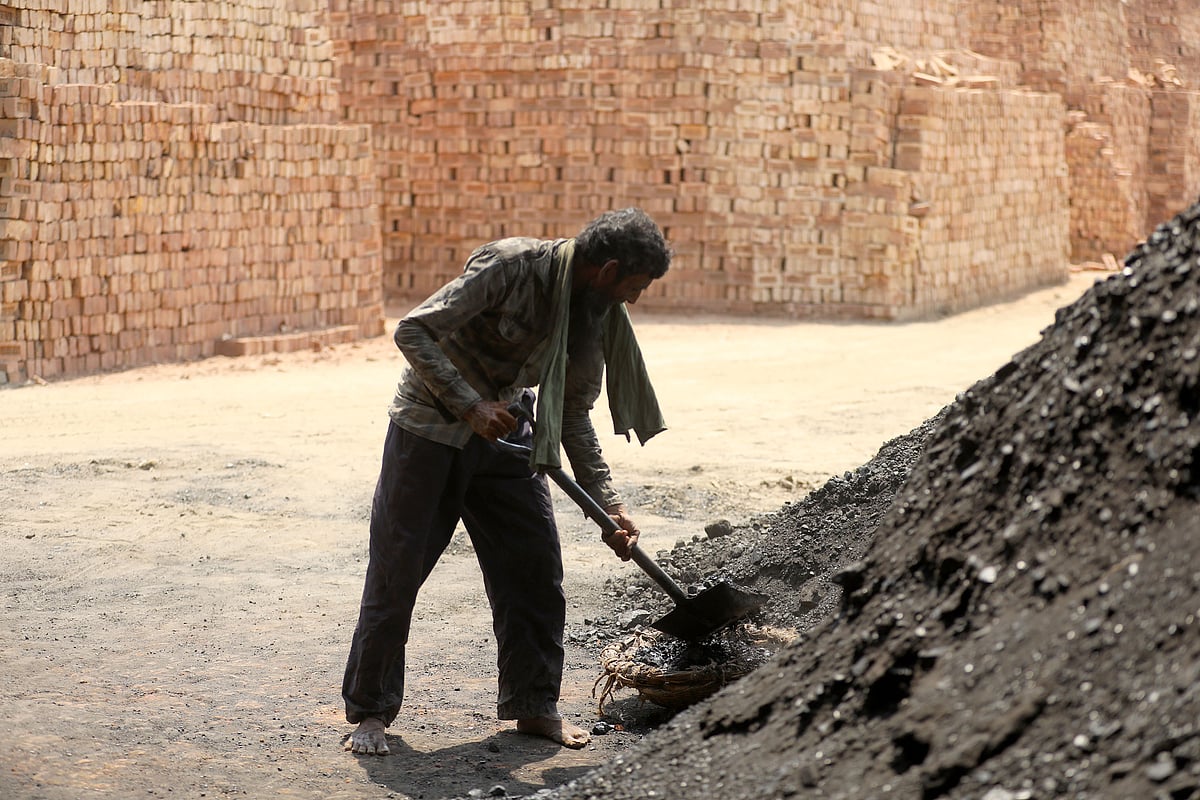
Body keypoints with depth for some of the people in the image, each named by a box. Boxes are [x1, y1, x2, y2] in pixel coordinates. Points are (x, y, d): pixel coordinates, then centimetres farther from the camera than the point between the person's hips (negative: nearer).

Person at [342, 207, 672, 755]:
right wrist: (470, 406, -28)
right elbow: (413, 330, -24)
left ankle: (534, 705, 17)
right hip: (429, 427, -6)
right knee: (396, 571, -3)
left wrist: (607, 506, -2)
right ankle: (370, 711, 10)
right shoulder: (512, 265, -24)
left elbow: (574, 419, 5)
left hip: (503, 431, 6)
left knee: (536, 568, 3)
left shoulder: (596, 317, -3)